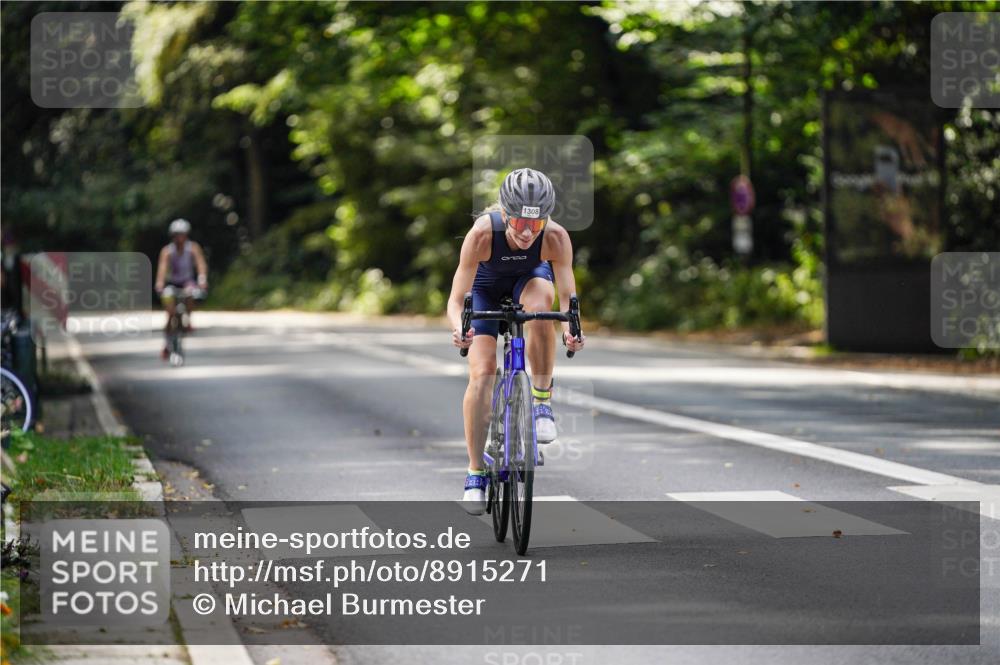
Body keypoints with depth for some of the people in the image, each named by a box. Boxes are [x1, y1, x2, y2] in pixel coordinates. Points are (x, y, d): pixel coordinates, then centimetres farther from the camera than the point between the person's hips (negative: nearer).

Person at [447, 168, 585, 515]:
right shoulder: (483, 233, -38)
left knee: (539, 308, -37)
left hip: (530, 278, 0)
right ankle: (475, 473, -1)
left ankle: (542, 401, -18)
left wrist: (571, 329, -53)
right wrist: (459, 329, -56)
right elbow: (456, 300, -35)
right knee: (481, 374, -14)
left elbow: (566, 295, -32)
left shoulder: (556, 238, -35)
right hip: (486, 286, 0)